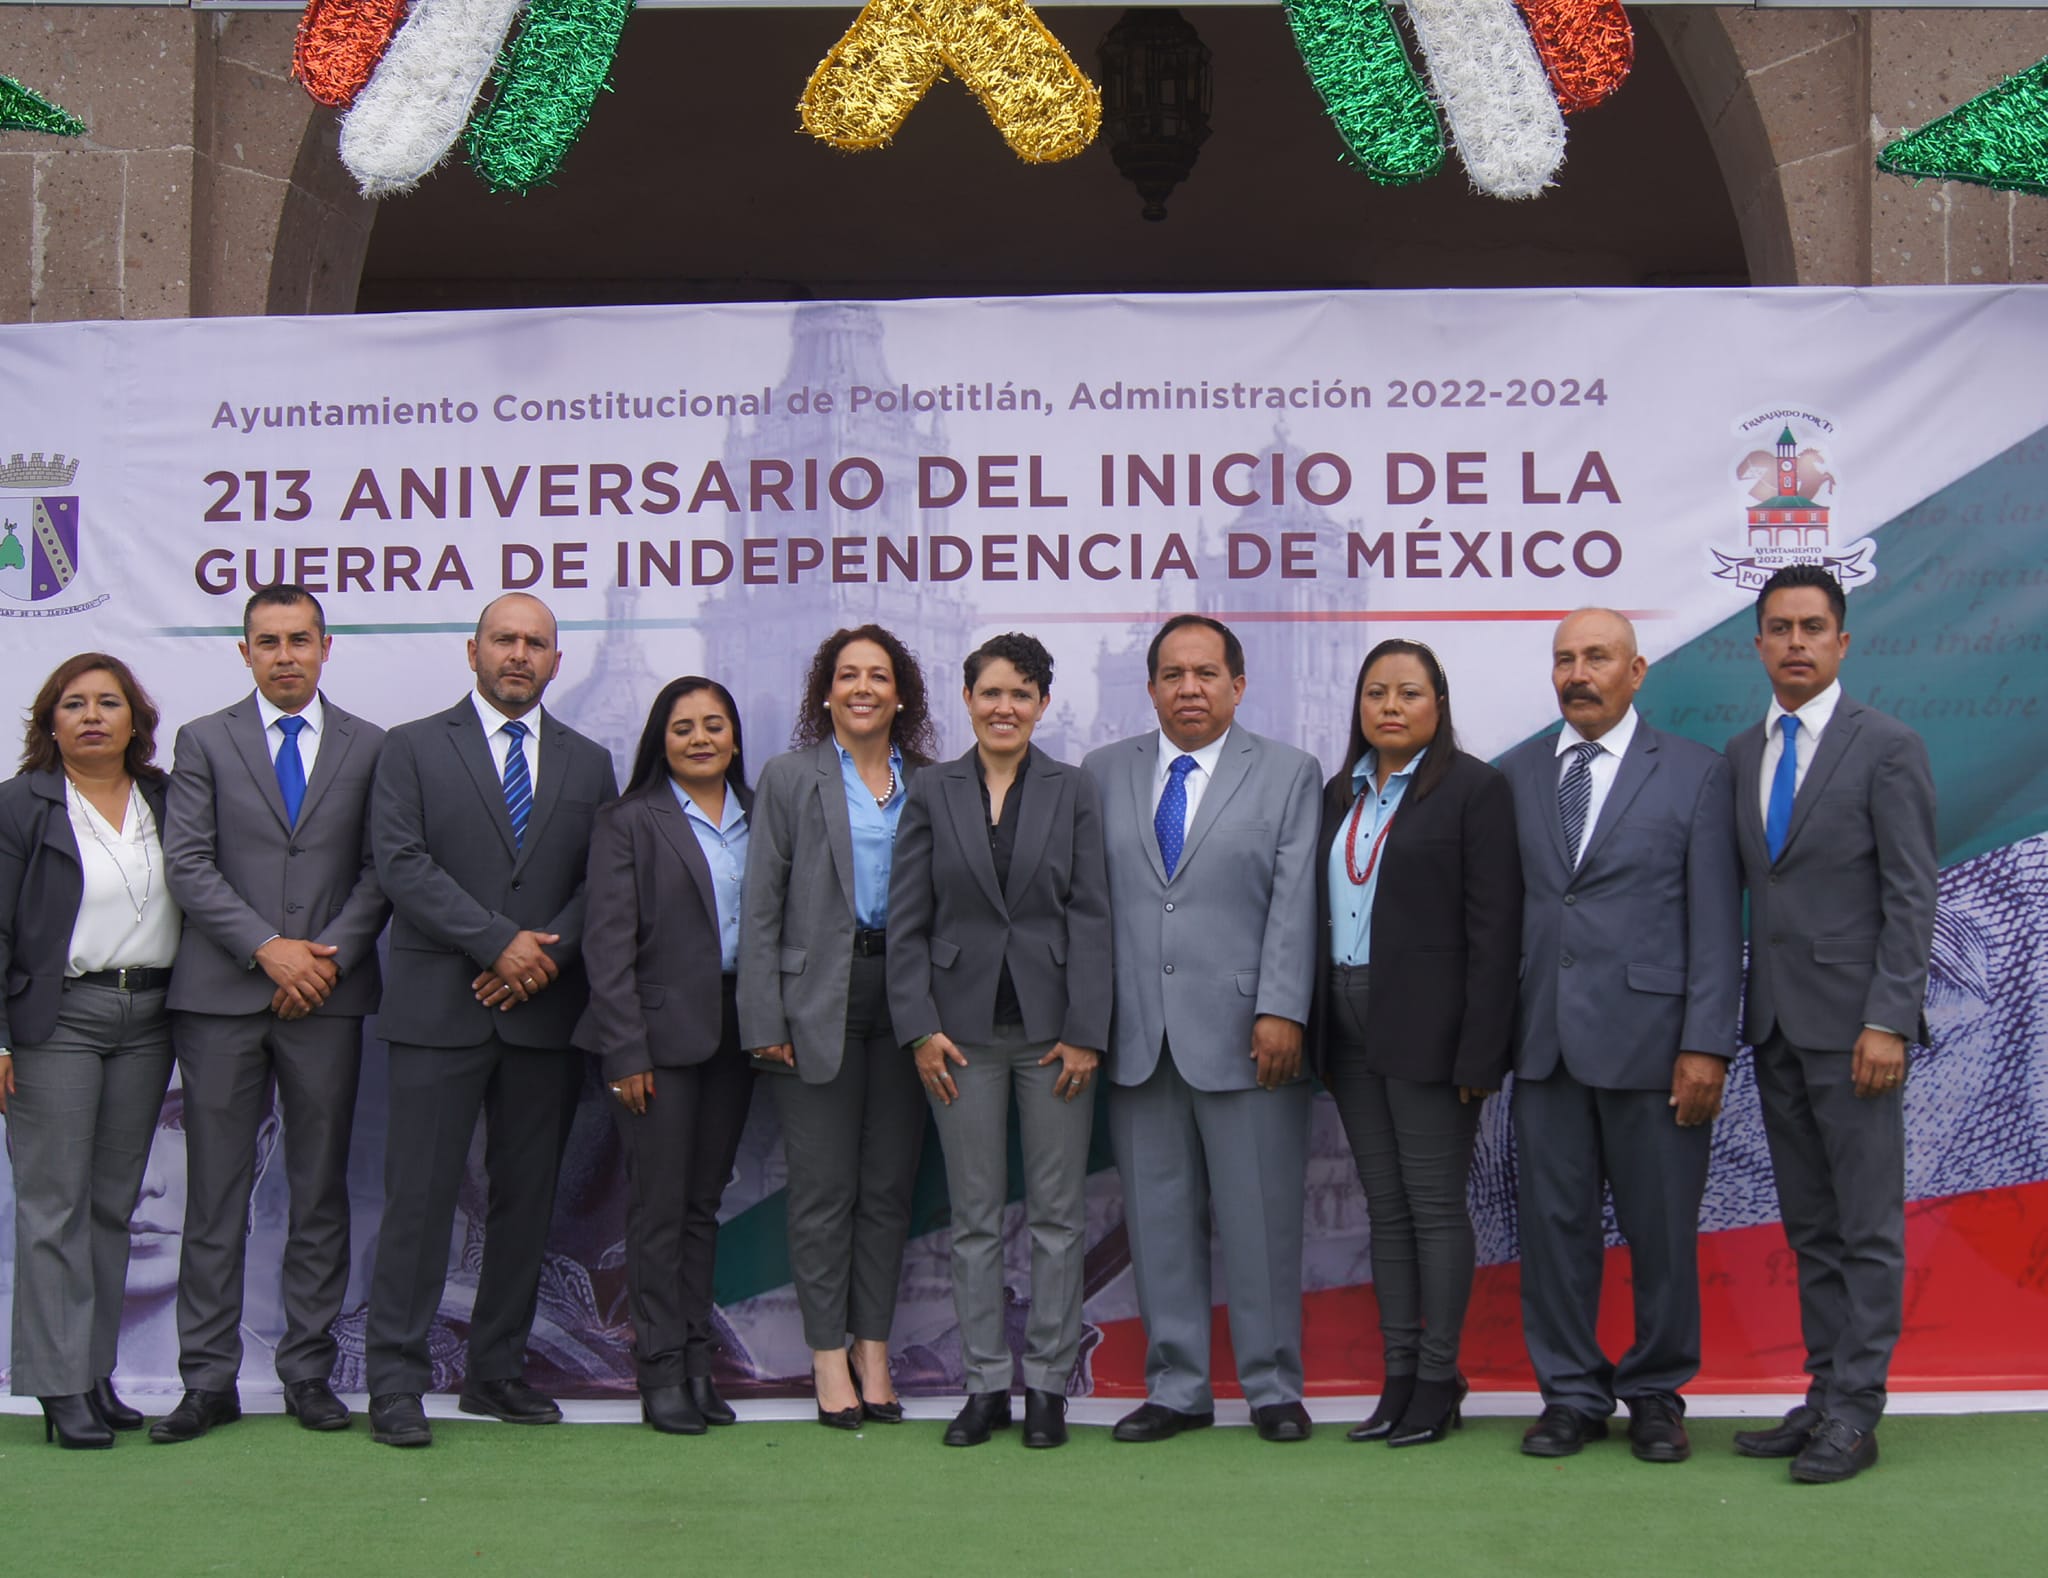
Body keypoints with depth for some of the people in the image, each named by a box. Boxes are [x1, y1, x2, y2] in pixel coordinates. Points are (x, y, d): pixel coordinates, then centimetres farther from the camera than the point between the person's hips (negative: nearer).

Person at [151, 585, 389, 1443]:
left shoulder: (369, 748, 9)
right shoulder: (203, 742, 7)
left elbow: (379, 870, 4)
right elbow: (188, 864, -2)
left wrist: (331, 956, -9)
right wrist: (268, 948, -12)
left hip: (327, 993, 1)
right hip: (220, 996, -1)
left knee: (321, 1193, 5)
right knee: (216, 1194, 2)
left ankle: (309, 1371, 14)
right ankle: (209, 1379, 9)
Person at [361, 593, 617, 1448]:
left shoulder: (588, 762, 14)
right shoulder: (414, 747, 5)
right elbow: (402, 864, -6)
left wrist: (547, 954, -9)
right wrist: (500, 942, -13)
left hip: (546, 1010, 3)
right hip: (439, 1008, -3)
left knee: (527, 1198, 7)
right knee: (420, 1195, -3)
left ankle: (497, 1371, 17)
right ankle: (395, 1380, 4)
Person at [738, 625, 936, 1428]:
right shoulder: (789, 777, 4)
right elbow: (761, 908, 0)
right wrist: (766, 1021, -7)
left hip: (903, 996, 2)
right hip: (818, 1003, -2)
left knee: (889, 1184, 7)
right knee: (824, 1188, 1)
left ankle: (873, 1346, 17)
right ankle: (829, 1355, 9)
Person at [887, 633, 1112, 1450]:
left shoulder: (1073, 791, 3)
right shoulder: (931, 793, 4)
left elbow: (1090, 916, -1)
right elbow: (906, 921, 3)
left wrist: (1084, 1032, -8)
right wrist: (920, 1028, -5)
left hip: (1052, 1027, 0)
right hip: (963, 1028, 1)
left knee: (1058, 1210, 3)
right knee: (974, 1215, 5)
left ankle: (1048, 1384, 12)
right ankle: (986, 1384, 14)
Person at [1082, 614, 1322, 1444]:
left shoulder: (1289, 773, 5)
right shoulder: (1104, 773, 11)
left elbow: (1295, 901, -3)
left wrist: (1280, 1011, -12)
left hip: (1244, 1034, -2)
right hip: (1136, 1035, 3)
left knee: (1261, 1219, 2)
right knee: (1158, 1220, 7)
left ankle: (1273, 1388, 14)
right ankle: (1176, 1389, 17)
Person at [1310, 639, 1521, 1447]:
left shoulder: (1474, 789, -5)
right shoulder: (1339, 795, 14)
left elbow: (1493, 928, -10)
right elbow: (1320, 913, 14)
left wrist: (1478, 1049, -15)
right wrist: (1319, 1033, 8)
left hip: (1426, 1030, -6)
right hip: (1349, 1026, 6)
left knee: (1435, 1204, -2)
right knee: (1385, 1207, 10)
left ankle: (1438, 1379, 7)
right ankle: (1398, 1375, 16)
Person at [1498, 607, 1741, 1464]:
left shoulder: (1694, 773, 3)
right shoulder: (1514, 774, 11)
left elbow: (1715, 920, -2)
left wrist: (1706, 1044, -9)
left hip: (1650, 1038, -3)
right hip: (1546, 1040, 3)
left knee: (1662, 1229, 5)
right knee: (1552, 1223, 7)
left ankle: (1656, 1394, 20)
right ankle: (1572, 1394, 19)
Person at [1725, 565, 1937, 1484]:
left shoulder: (1887, 749, -5)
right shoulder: (1741, 756, 13)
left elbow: (1912, 898, -9)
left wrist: (1887, 1021, -15)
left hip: (1850, 1023, -6)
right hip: (1775, 1026, 6)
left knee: (1868, 1227, -2)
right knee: (1809, 1227, 11)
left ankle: (1855, 1412, 3)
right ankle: (1824, 1397, 17)